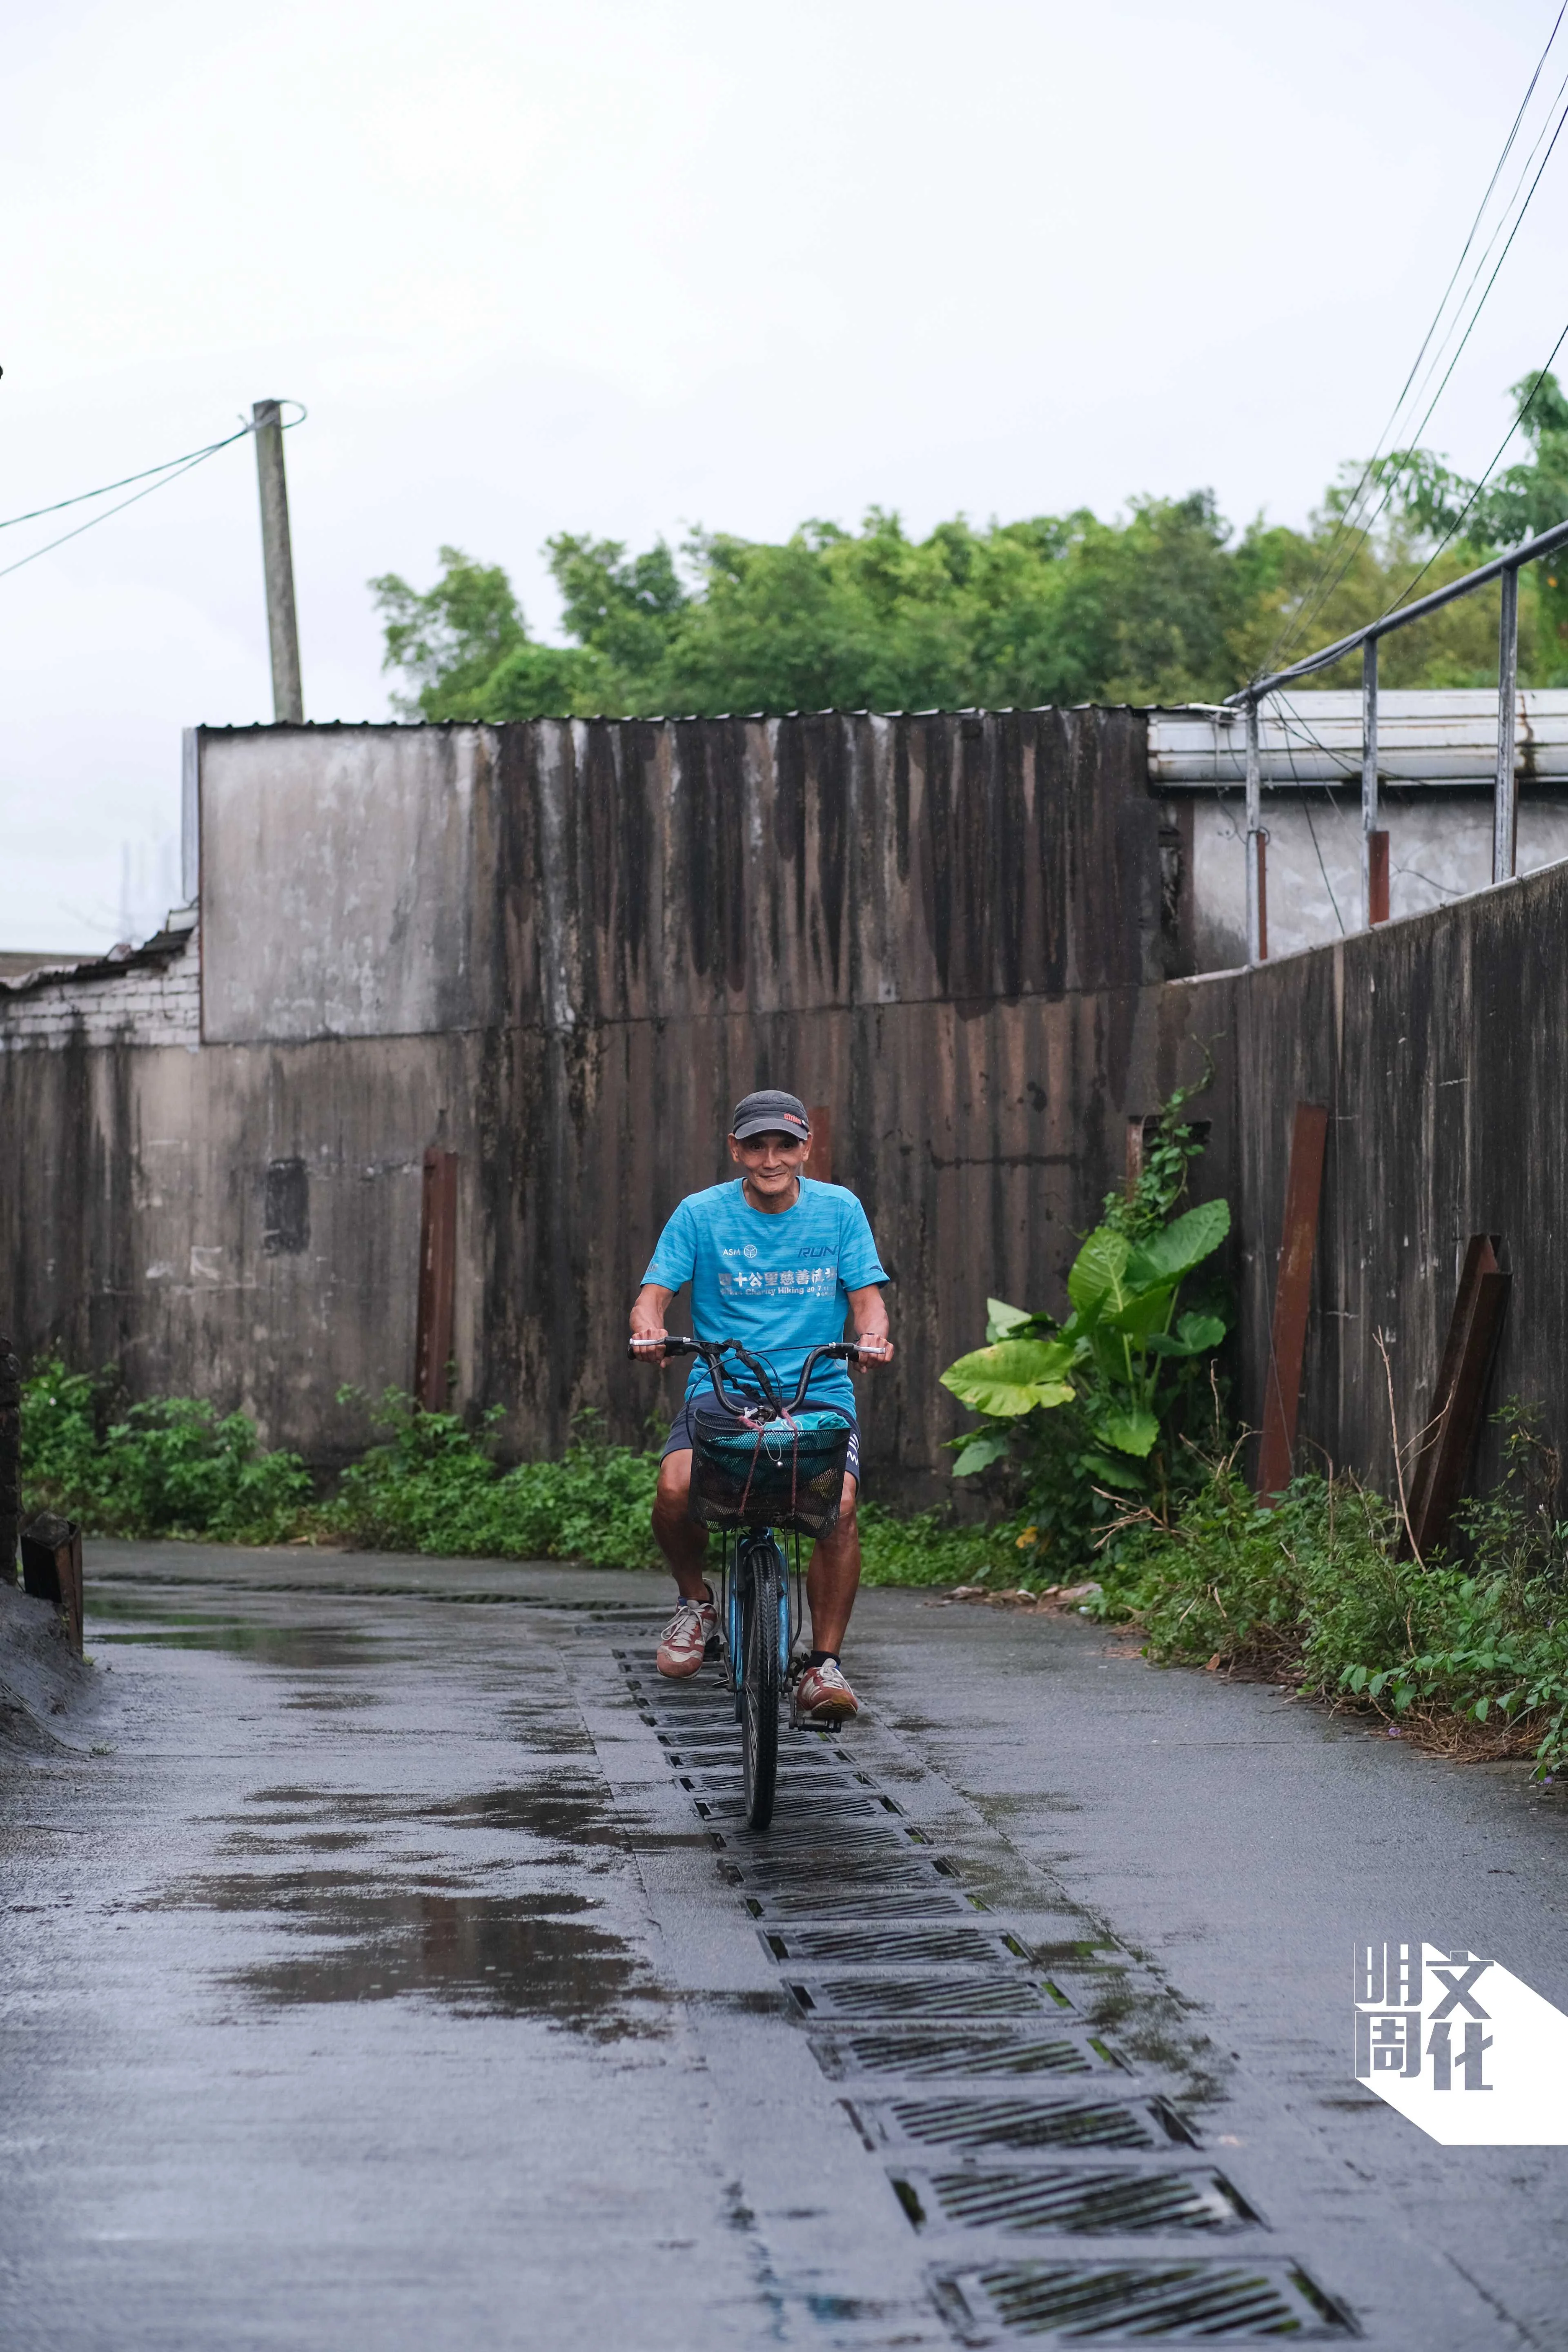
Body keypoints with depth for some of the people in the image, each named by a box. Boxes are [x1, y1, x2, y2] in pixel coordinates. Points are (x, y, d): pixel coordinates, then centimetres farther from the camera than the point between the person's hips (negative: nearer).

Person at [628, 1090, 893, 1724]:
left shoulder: (839, 1209, 6)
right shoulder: (700, 1213, 3)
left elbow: (866, 1294, 2)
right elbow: (655, 1289, -2)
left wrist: (873, 1333, -22)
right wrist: (648, 1325, -27)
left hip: (819, 1391, 0)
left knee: (838, 1504, -28)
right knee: (676, 1489, -29)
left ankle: (824, 1665, -13)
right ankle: (695, 1600, 4)